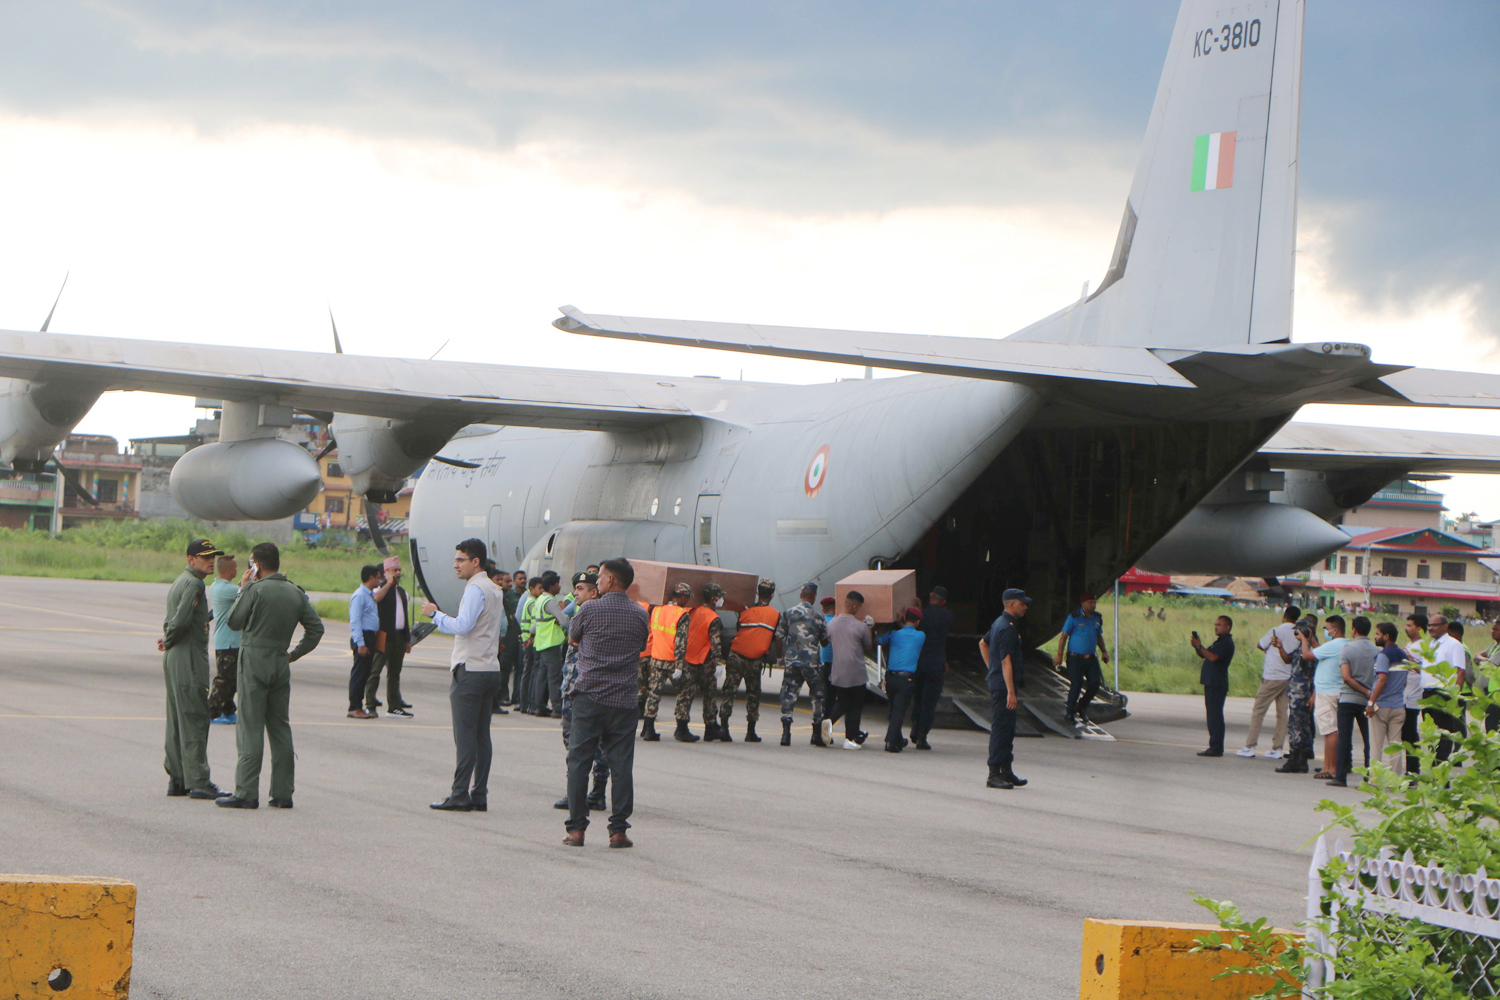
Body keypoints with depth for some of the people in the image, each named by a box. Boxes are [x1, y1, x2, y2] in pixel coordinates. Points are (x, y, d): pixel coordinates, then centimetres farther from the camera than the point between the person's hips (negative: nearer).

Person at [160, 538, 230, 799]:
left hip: (174, 660, 10)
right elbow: (181, 621, -24)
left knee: (178, 721, 12)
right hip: (189, 660, -10)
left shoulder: (179, 582, 19)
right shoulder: (193, 584, -15)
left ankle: (176, 780, 17)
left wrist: (167, 642, 7)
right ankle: (197, 782, -10)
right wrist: (168, 642, -8)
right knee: (194, 721, -9)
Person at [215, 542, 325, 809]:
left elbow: (233, 622, -2)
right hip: (281, 666, 6)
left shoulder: (256, 590, -11)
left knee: (250, 729, -5)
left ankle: (246, 793, -7)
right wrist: (295, 654, 13)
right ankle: (283, 793, 9)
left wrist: (242, 589, 7)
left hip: (254, 662, -6)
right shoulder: (296, 593, 8)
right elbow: (316, 627, 9)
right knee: (280, 729, 9)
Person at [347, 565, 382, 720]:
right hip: (363, 637, -9)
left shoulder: (371, 595, 17)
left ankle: (358, 706, 16)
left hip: (370, 636, 9)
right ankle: (354, 708, -4)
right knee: (359, 673, -6)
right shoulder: (359, 596, -13)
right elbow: (355, 621, -17)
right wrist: (360, 644, -21)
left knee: (365, 673, 11)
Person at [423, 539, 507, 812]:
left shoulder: (475, 589, -12)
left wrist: (435, 614, -10)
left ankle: (460, 795, -9)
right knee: (482, 736, 8)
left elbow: (462, 626, -23)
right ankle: (480, 796, 7)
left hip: (470, 670, -9)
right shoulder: (495, 590, 17)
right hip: (491, 669, 9)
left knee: (465, 735, -8)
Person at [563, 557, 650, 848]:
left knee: (579, 761, 4)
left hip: (589, 695, -2)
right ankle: (618, 829, 2)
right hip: (624, 699, 2)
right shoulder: (640, 615, 4)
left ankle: (576, 828, 2)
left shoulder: (590, 610, -3)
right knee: (621, 764, 4)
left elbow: (572, 639, 14)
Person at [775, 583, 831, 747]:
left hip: (791, 661, 2)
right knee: (818, 696, 10)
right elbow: (825, 641, 5)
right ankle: (817, 735, 7)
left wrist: (779, 657, 15)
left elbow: (779, 637, 3)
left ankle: (786, 733, -7)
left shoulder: (788, 613, 1)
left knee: (789, 696, 4)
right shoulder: (818, 616, -3)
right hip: (812, 662, -1)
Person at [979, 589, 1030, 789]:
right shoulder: (1007, 628, -18)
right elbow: (1006, 662, -22)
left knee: (1007, 730, 14)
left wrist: (991, 670, 27)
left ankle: (1006, 771, 18)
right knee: (1001, 729, -8)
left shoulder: (1000, 623, 15)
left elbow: (983, 643, 30)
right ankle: (994, 774, -7)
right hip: (1003, 685, -10)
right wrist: (1011, 692, -24)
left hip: (996, 682, 10)